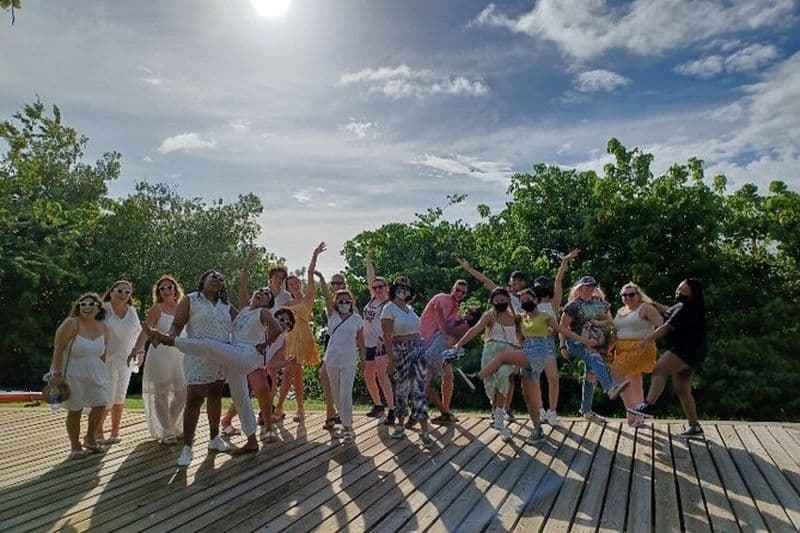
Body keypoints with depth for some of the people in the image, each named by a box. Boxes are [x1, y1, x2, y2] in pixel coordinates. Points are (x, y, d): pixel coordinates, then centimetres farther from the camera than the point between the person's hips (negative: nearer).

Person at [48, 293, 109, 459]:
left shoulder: (103, 328, 1)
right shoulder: (71, 324, -16)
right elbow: (58, 349, -16)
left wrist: (102, 372, 14)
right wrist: (57, 373, -19)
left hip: (95, 373, 5)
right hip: (72, 373, -5)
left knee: (100, 404, 3)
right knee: (75, 409, 0)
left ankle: (90, 438, 26)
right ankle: (75, 446, 16)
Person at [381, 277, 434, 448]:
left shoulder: (410, 308, 16)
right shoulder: (389, 309, -4)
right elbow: (387, 335, -12)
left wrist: (421, 347, 16)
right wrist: (390, 354, -20)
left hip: (419, 348, 5)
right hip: (401, 350, -5)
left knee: (419, 388, 0)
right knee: (402, 387, 4)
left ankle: (425, 431, -2)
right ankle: (400, 424, 23)